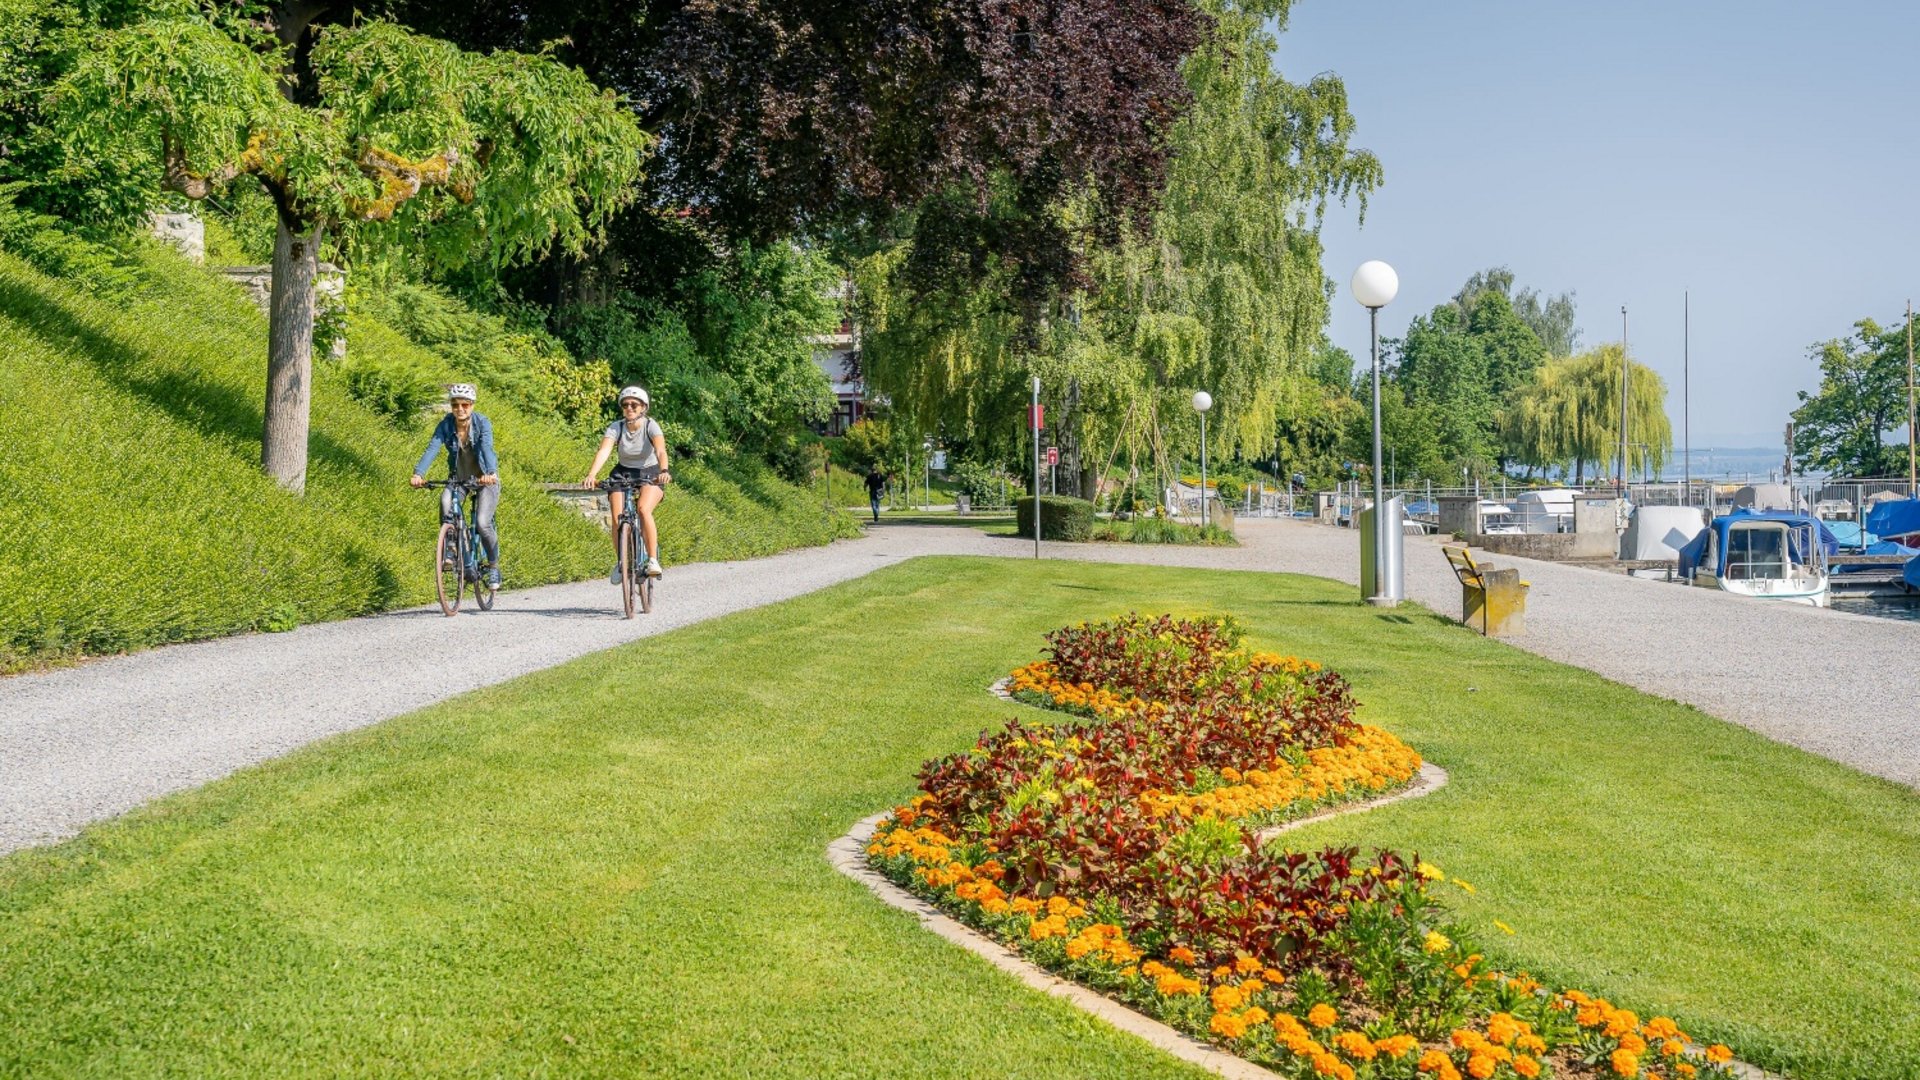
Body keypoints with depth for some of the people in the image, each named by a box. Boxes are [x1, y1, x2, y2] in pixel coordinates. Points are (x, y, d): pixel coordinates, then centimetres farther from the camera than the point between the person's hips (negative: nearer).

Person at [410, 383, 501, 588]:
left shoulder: (482, 423, -20)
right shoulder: (445, 425, -14)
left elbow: (486, 448, -35)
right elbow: (432, 448, -26)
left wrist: (491, 473, -54)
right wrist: (418, 473, -44)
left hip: (484, 479, -2)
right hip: (458, 478, 2)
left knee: (482, 523, -19)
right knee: (445, 501, -31)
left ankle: (494, 566, 5)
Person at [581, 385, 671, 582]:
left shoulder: (651, 426, -18)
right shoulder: (615, 428, -13)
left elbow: (661, 450, -35)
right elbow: (603, 451, -29)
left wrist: (664, 471, -55)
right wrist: (591, 475, -46)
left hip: (650, 475, -2)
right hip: (623, 474, 2)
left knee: (643, 509, -31)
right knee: (617, 517, -19)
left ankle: (653, 560, -22)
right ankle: (620, 562, 2)